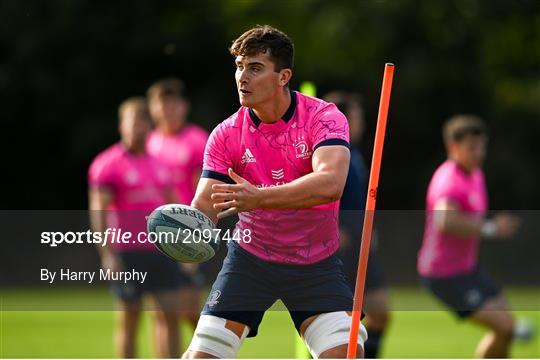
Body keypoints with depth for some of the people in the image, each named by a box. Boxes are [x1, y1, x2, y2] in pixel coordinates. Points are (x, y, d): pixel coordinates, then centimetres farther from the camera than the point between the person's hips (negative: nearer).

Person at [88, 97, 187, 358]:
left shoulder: (158, 164, 14)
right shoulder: (107, 164, -5)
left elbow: (171, 206, 22)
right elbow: (97, 211, -9)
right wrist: (107, 253, -17)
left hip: (161, 250, 6)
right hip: (127, 255, -6)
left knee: (169, 314, 1)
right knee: (129, 320, 1)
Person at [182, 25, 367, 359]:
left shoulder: (324, 117, -17)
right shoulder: (226, 135, -9)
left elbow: (330, 184, -34)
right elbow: (205, 205, -14)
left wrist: (260, 198, -46)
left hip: (317, 264, -1)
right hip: (250, 258, 2)